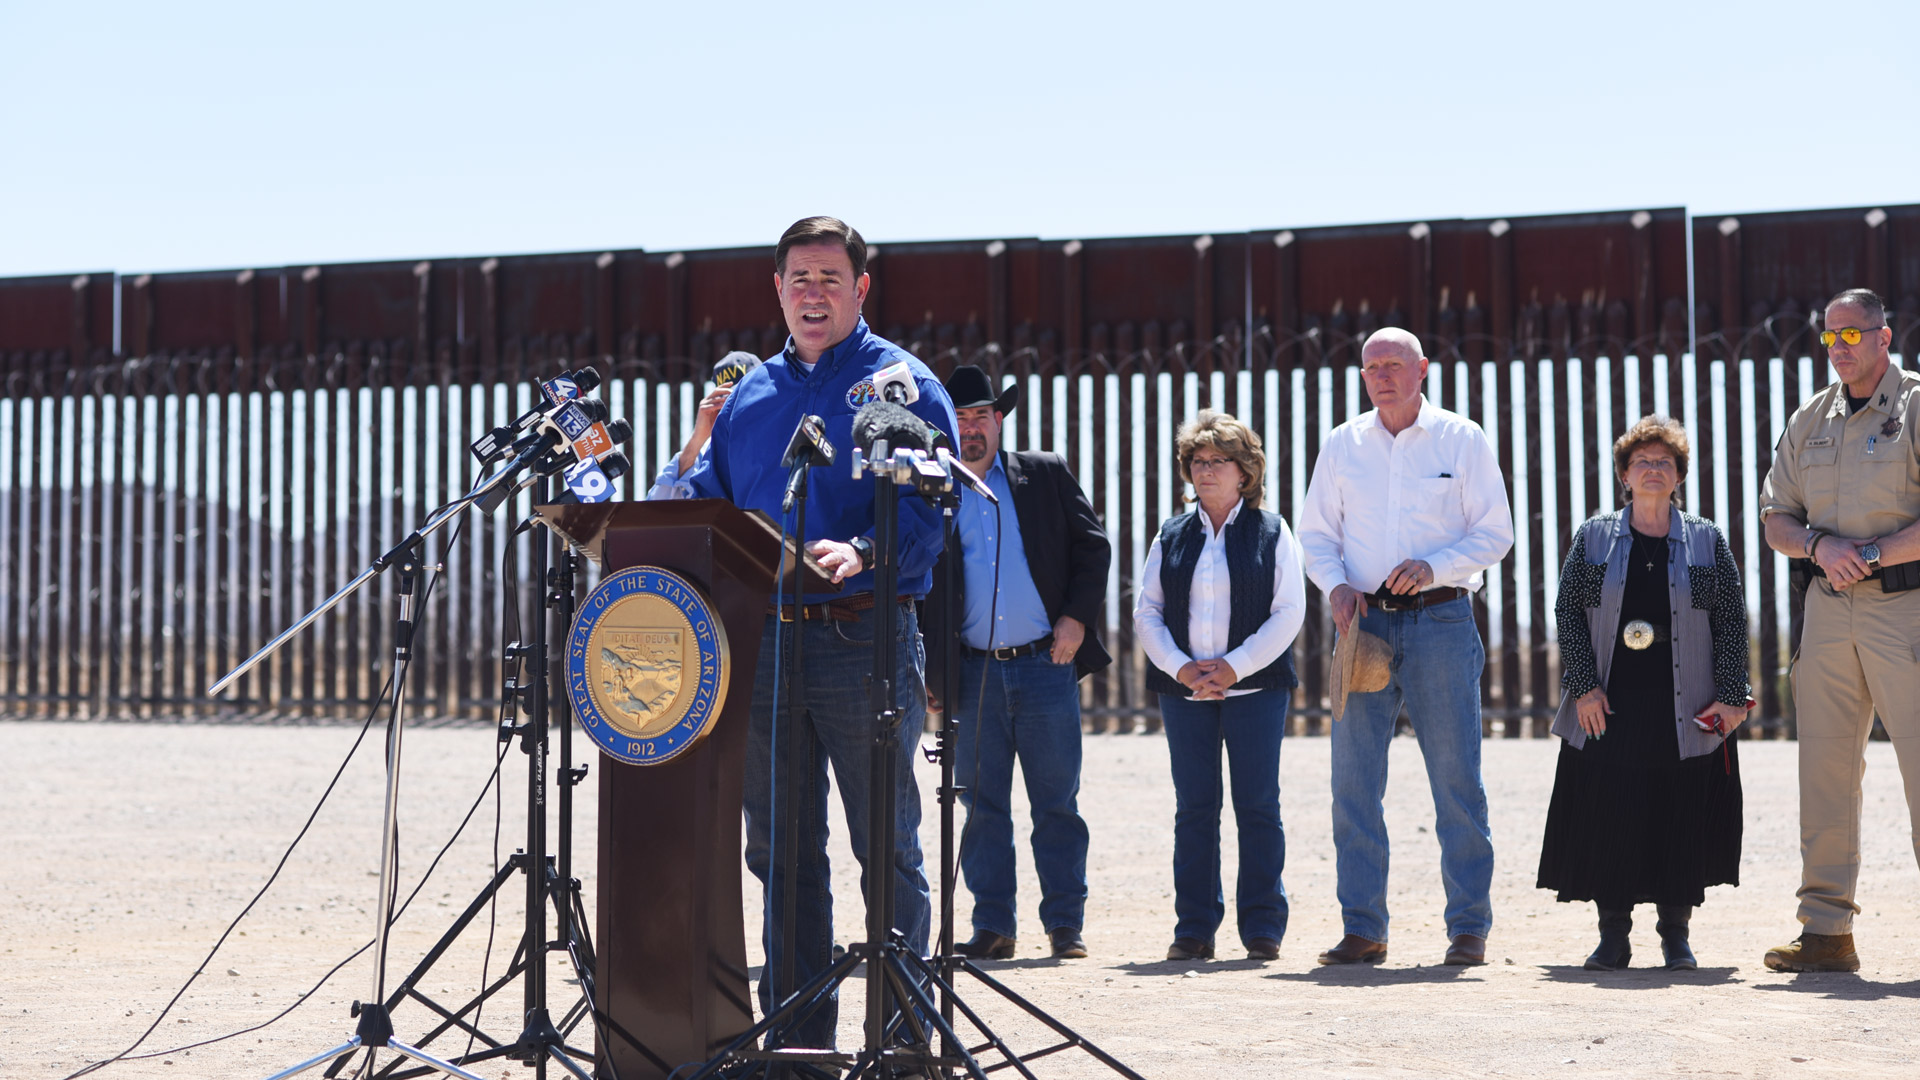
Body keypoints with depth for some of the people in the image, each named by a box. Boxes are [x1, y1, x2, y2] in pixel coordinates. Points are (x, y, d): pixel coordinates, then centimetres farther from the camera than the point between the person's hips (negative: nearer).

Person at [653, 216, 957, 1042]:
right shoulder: (748, 394, 18)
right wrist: (677, 506, -8)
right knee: (779, 849, 10)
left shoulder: (901, 384, 1)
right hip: (763, 639, 5)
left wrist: (862, 554, -29)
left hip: (864, 640, -5)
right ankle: (796, 1030, 18)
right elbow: (706, 494, 16)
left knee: (886, 846, -1)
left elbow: (928, 508, -10)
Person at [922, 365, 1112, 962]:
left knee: (1057, 804, 3)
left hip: (1047, 665, 0)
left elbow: (1093, 548, 7)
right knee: (983, 806, 4)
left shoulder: (1047, 475, 8)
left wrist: (1076, 619, -5)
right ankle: (992, 927, 11)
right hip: (973, 672, 0)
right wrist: (930, 672, -5)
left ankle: (1065, 924, 10)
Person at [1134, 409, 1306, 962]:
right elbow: (1147, 612, 8)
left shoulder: (1271, 532, 4)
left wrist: (1234, 667, -12)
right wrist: (1181, 667, -8)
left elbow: (1289, 612, -3)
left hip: (1255, 685, -2)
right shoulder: (1171, 536, 12)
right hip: (1183, 688, 3)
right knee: (1193, 808, 3)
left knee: (1258, 806, -2)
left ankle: (1262, 926, 5)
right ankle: (1194, 929, 8)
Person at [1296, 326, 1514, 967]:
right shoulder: (1342, 445, 11)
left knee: (1457, 779, -1)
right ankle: (1362, 929, 7)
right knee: (1353, 780, 0)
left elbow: (1494, 533, 1)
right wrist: (1336, 585, -5)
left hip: (1440, 620, -2)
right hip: (1364, 623, 3)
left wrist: (1433, 566, -15)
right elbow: (1316, 532, 14)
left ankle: (1468, 928, 6)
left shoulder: (1462, 440, 3)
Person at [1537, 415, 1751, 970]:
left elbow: (1732, 621, 5)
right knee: (1607, 817, 0)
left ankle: (1675, 933, 12)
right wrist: (1584, 686, -7)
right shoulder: (1594, 537, 6)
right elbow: (1568, 612, 3)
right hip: (1609, 706, 0)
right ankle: (1613, 933, 10)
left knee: (1681, 820, 1)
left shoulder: (1707, 541, 7)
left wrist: (1730, 695, -3)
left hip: (1684, 710, 0)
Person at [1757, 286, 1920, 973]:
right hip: (1829, 609, 6)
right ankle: (1826, 931, 9)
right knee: (1825, 767, 4)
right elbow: (1776, 518, 16)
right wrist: (1819, 544, -4)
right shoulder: (1809, 421, 16)